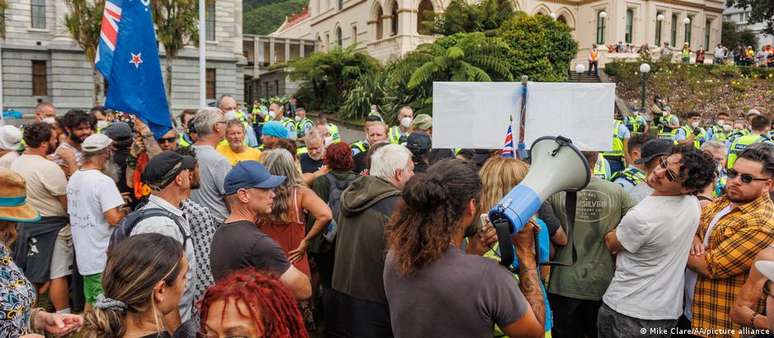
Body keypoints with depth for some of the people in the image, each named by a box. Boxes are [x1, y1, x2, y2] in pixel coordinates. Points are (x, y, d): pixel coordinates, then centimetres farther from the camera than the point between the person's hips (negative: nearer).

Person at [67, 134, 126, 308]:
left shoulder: (73, 179, 9)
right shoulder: (103, 181, -18)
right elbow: (114, 218, -24)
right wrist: (124, 212, -2)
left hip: (83, 253, 8)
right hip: (103, 256, -8)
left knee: (90, 302, 18)